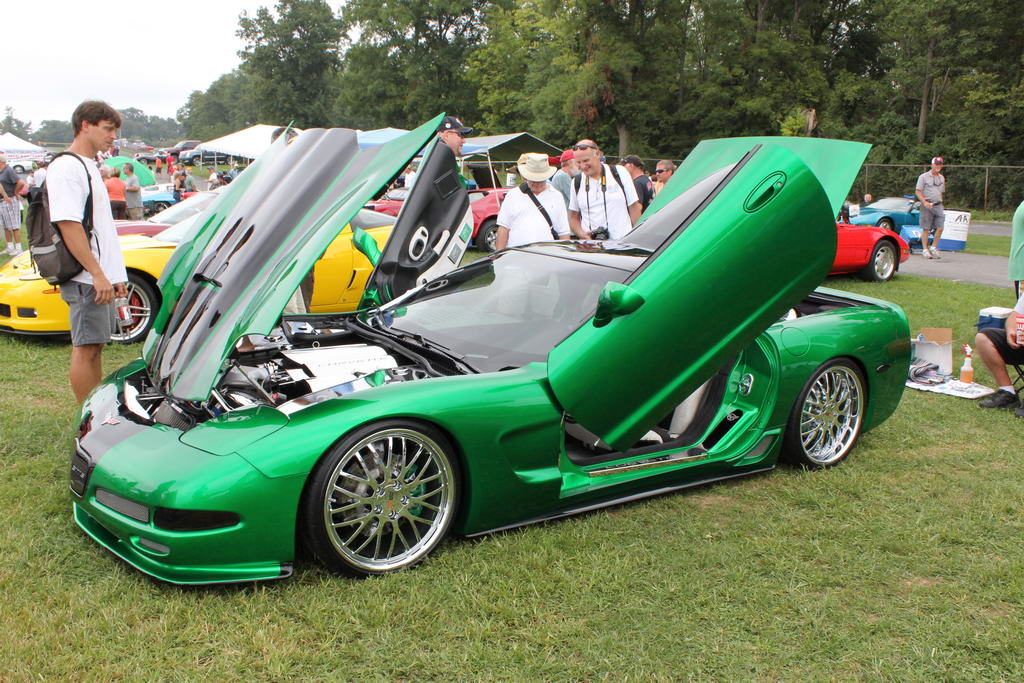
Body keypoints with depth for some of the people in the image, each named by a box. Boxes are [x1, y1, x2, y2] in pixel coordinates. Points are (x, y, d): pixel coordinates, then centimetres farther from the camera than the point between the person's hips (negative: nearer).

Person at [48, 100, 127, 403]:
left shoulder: (88, 167, 19)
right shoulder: (66, 168, -12)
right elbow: (68, 225, -20)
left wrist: (114, 275, 21)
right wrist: (98, 274, -23)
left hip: (100, 277, 10)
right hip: (86, 279, -10)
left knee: (95, 346, 14)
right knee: (85, 349, -4)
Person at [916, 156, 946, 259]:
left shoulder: (942, 178, 17)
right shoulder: (924, 177, -1)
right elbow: (917, 191, -7)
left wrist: (939, 202, 16)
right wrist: (925, 202, -19)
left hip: (938, 205, 5)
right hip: (927, 205, -5)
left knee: (940, 228, -6)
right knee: (926, 229, -1)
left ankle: (933, 247, 5)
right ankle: (925, 249, 6)